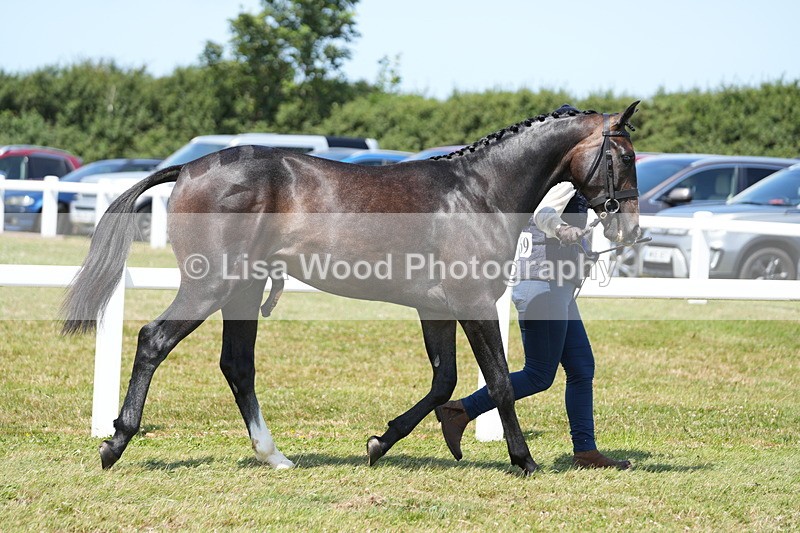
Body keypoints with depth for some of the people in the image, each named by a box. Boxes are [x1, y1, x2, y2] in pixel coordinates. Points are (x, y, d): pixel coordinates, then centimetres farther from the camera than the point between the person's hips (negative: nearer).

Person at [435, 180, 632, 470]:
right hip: (545, 287, -11)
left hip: (559, 293, 11)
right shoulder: (565, 183, -14)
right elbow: (543, 214, -33)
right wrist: (561, 229, -53)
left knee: (582, 370, 11)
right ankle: (460, 412, -3)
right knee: (539, 376, -6)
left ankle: (585, 451, 13)